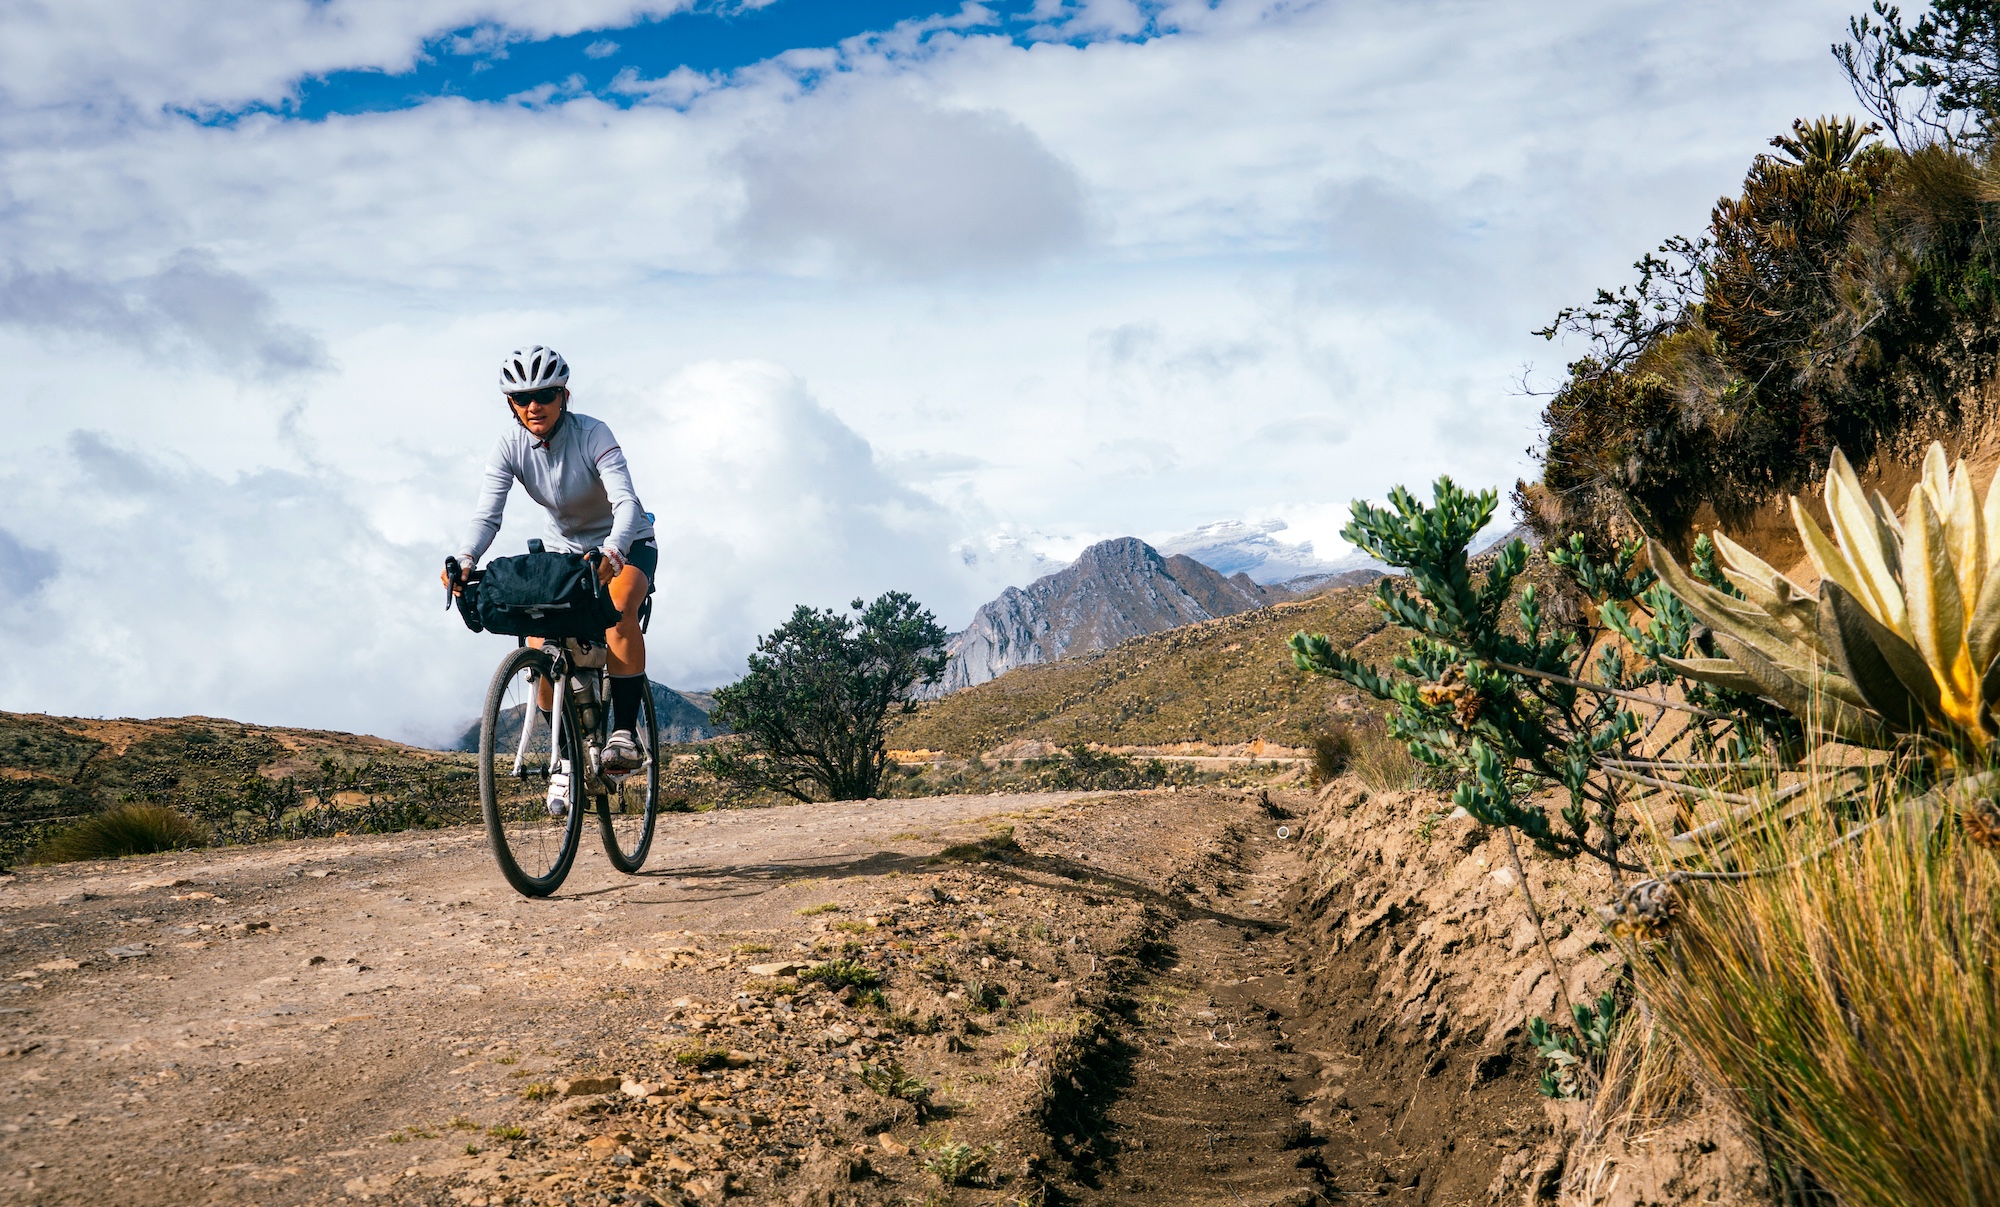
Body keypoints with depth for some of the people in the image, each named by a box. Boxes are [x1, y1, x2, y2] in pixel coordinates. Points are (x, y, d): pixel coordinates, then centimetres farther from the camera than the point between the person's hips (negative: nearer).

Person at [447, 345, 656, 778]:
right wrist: (466, 560, -45)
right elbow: (487, 513, -24)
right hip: (565, 548, 4)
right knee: (540, 644, -13)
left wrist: (611, 552, -58)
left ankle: (623, 734, -31)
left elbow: (626, 501, -38)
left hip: (626, 546, -4)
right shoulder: (510, 446, -15)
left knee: (618, 608, -35)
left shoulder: (591, 435, -26)